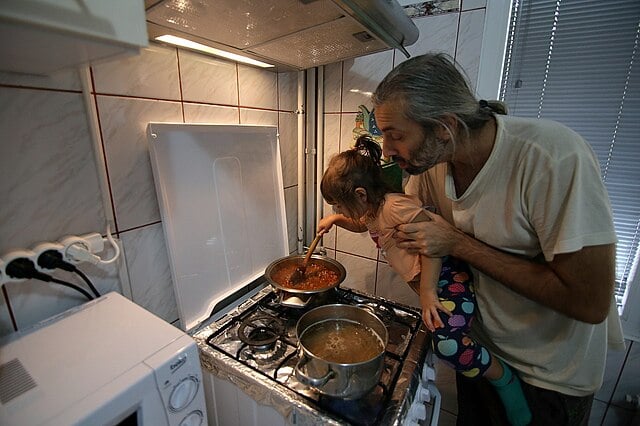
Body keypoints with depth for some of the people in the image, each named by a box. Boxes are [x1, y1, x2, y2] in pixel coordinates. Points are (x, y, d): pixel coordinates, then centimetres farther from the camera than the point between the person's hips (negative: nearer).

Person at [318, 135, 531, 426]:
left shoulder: (393, 206, -21)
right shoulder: (373, 210, 10)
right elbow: (362, 225, 32)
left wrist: (427, 291, -23)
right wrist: (335, 220, 16)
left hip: (448, 280, -10)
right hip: (429, 284, 10)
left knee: (446, 342, -25)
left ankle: (505, 381, 3)